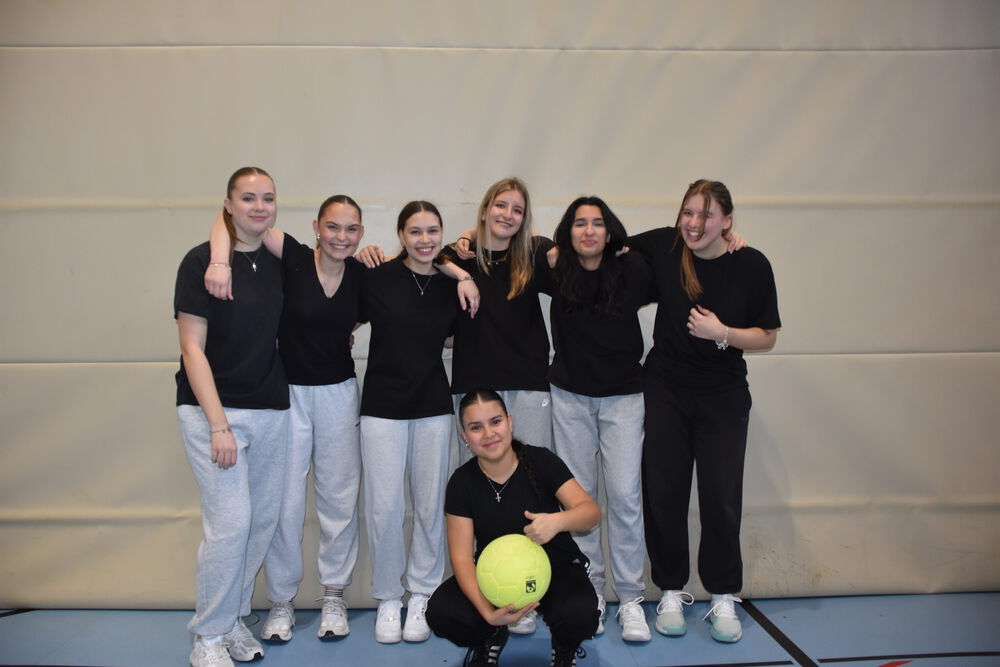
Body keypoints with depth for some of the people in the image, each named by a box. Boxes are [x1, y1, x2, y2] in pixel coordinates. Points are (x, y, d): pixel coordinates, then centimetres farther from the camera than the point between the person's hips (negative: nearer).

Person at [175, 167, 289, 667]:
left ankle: (232, 618, 28)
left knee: (264, 519, 8)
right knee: (230, 522, -9)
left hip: (270, 410, 5)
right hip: (211, 408, -5)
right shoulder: (201, 261, -7)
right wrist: (218, 424, -16)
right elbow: (192, 348, -10)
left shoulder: (278, 264, 8)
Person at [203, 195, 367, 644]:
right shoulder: (294, 258, -12)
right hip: (288, 392, -2)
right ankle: (281, 601, 22)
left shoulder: (362, 275, -2)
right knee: (284, 500, 3)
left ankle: (334, 595, 27)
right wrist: (220, 261, -34)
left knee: (339, 497, 10)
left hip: (338, 393, 3)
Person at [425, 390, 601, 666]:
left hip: (555, 568, -1)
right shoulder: (462, 482, -10)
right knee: (440, 612, -25)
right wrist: (487, 611, -30)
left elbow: (591, 511, -20)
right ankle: (490, 638, 10)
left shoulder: (541, 461, -12)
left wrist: (558, 521, -44)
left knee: (580, 614, -33)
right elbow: (462, 557, -13)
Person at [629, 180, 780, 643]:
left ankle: (724, 599, 20)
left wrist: (723, 334, -21)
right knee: (663, 493, 3)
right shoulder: (663, 247, -7)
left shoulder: (751, 266, -9)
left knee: (721, 497, -1)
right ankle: (671, 592, 22)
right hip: (665, 390, 1)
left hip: (723, 396, -1)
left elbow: (767, 338, -4)